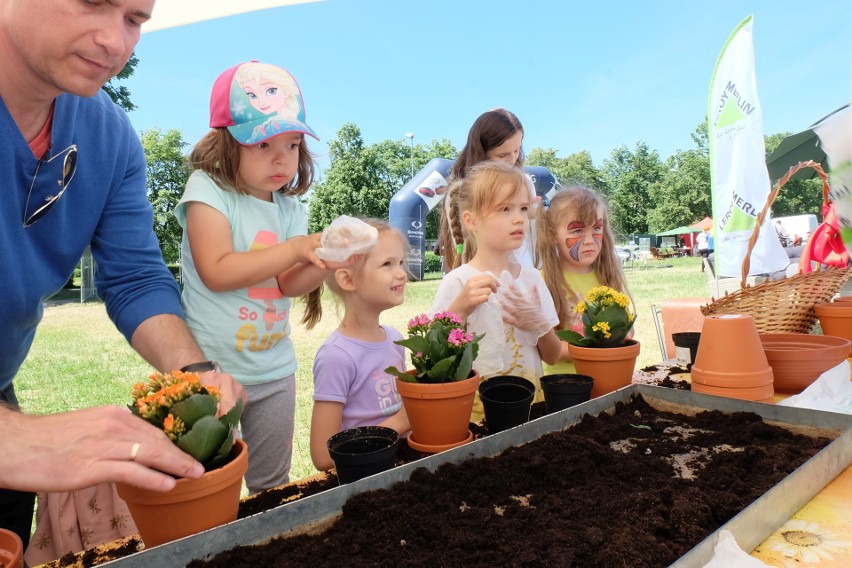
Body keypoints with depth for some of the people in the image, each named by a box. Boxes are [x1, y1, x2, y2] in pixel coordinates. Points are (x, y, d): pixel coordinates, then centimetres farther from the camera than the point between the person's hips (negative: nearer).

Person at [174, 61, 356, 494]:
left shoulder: (289, 207, 4)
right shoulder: (208, 189, -11)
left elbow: (288, 285, -1)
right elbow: (216, 272, -21)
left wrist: (324, 263, -20)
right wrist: (295, 249, -23)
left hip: (275, 370, 5)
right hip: (214, 370, -5)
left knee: (272, 486, 19)